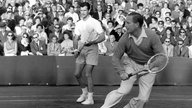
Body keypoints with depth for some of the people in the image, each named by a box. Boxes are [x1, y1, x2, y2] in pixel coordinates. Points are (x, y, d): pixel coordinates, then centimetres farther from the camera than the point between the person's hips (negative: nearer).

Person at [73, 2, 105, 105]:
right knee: (77, 73, 5)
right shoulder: (78, 24, 11)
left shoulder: (95, 22, -7)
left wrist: (91, 42, -23)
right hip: (81, 50, 6)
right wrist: (76, 50, 2)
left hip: (92, 49, -6)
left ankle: (90, 98, 1)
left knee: (88, 74, -9)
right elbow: (76, 38, 15)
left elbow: (102, 37, -10)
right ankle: (84, 93, 27)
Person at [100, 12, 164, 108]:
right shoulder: (125, 39, -16)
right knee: (123, 90, -17)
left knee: (143, 98, -4)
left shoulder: (152, 36, -20)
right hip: (131, 64, 0)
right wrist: (121, 72, -23)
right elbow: (116, 58, -9)